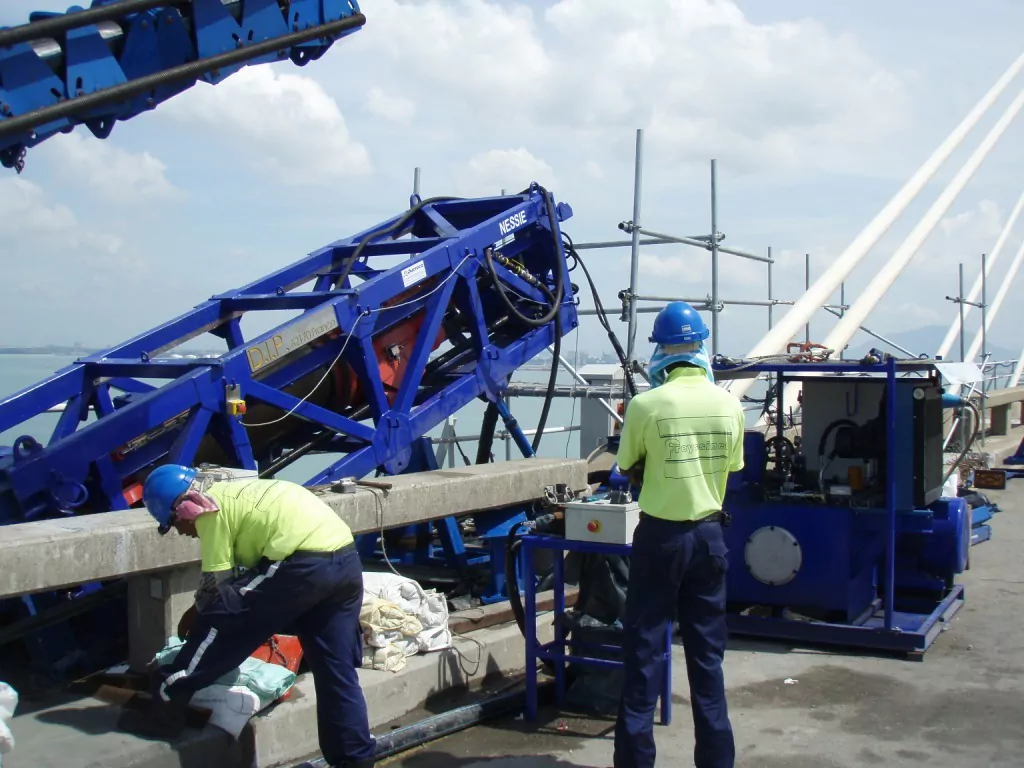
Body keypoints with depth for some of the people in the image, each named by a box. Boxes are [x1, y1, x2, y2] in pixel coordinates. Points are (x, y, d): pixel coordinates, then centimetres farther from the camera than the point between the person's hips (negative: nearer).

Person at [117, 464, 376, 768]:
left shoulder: (211, 507, 3)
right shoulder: (236, 492, 29)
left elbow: (215, 583, 4)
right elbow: (236, 572, 35)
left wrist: (199, 614, 22)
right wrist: (202, 609, 38)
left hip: (304, 563, -9)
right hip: (346, 559, 9)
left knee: (219, 621, 5)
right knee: (336, 669, 14)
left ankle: (166, 708, 14)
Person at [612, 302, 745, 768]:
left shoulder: (645, 405, -15)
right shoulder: (728, 404, -3)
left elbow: (627, 469, -2)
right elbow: (732, 467, 10)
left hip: (660, 535, -3)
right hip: (709, 533, 4)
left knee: (644, 651, 6)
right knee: (707, 652, 13)